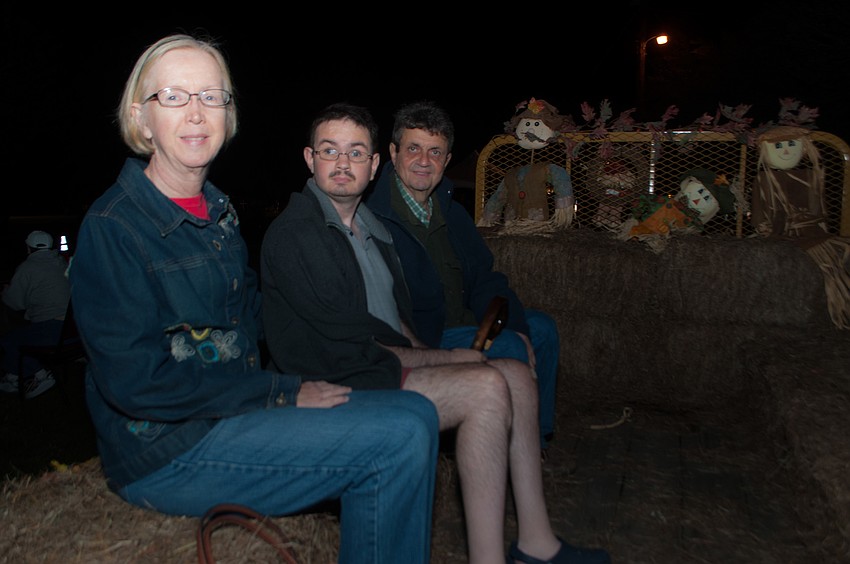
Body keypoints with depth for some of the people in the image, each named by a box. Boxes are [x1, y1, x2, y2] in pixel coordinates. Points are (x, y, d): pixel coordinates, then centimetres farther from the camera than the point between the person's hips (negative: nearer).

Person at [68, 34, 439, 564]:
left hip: (233, 412, 8)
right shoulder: (112, 225, -14)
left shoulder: (219, 210, 10)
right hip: (165, 453, -8)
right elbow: (134, 381, -20)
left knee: (415, 412, 1)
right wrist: (285, 393, -17)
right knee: (401, 435, -19)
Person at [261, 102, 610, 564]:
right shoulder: (291, 235, -13)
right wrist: (446, 358, -10)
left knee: (516, 373, -1)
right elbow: (345, 346, -18)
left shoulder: (368, 227, 16)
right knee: (486, 386, -22)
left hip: (382, 368, 9)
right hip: (336, 387, -9)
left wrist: (422, 350, -1)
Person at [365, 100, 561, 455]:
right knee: (508, 348, -23)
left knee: (541, 327, 9)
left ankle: (538, 438, 21)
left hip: (462, 321, 9)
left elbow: (485, 280, 9)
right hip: (419, 341, -9)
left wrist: (516, 330, -8)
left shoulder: (451, 213, 9)